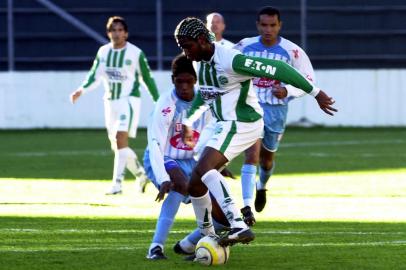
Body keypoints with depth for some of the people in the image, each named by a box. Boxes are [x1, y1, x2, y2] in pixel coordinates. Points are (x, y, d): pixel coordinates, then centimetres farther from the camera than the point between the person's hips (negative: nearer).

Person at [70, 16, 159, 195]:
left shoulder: (135, 53, -6)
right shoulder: (103, 52, 6)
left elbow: (147, 78, 0)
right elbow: (95, 76, 8)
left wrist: (158, 102, 5)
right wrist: (81, 90, -9)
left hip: (129, 100, -6)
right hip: (110, 101, 6)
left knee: (121, 138, -20)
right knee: (116, 145, 10)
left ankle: (117, 184, -21)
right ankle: (140, 174, 33)